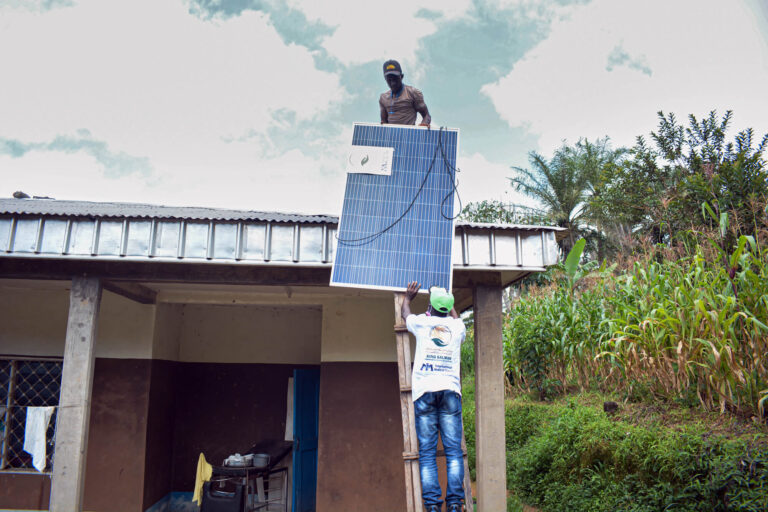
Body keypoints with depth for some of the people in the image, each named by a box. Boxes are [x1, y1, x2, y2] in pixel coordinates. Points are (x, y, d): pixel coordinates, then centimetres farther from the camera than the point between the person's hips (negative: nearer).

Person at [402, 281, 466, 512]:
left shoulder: (421, 322, 11)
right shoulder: (457, 326, 14)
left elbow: (405, 313, 34)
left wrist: (408, 297, 52)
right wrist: (448, 299, 55)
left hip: (424, 391, -1)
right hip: (450, 391, 1)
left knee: (427, 453, -1)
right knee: (453, 450, 0)